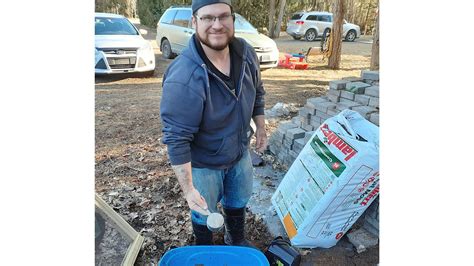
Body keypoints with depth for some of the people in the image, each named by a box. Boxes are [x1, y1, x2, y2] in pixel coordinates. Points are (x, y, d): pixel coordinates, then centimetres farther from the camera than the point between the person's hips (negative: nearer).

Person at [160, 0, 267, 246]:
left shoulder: (245, 52, -13)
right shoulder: (183, 79, -35)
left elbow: (257, 92, 5)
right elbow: (177, 139, -30)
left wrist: (260, 128, 10)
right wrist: (188, 189, -27)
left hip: (240, 152, 6)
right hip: (203, 163, -5)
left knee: (239, 202, 27)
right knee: (205, 213, 18)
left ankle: (236, 241, 58)